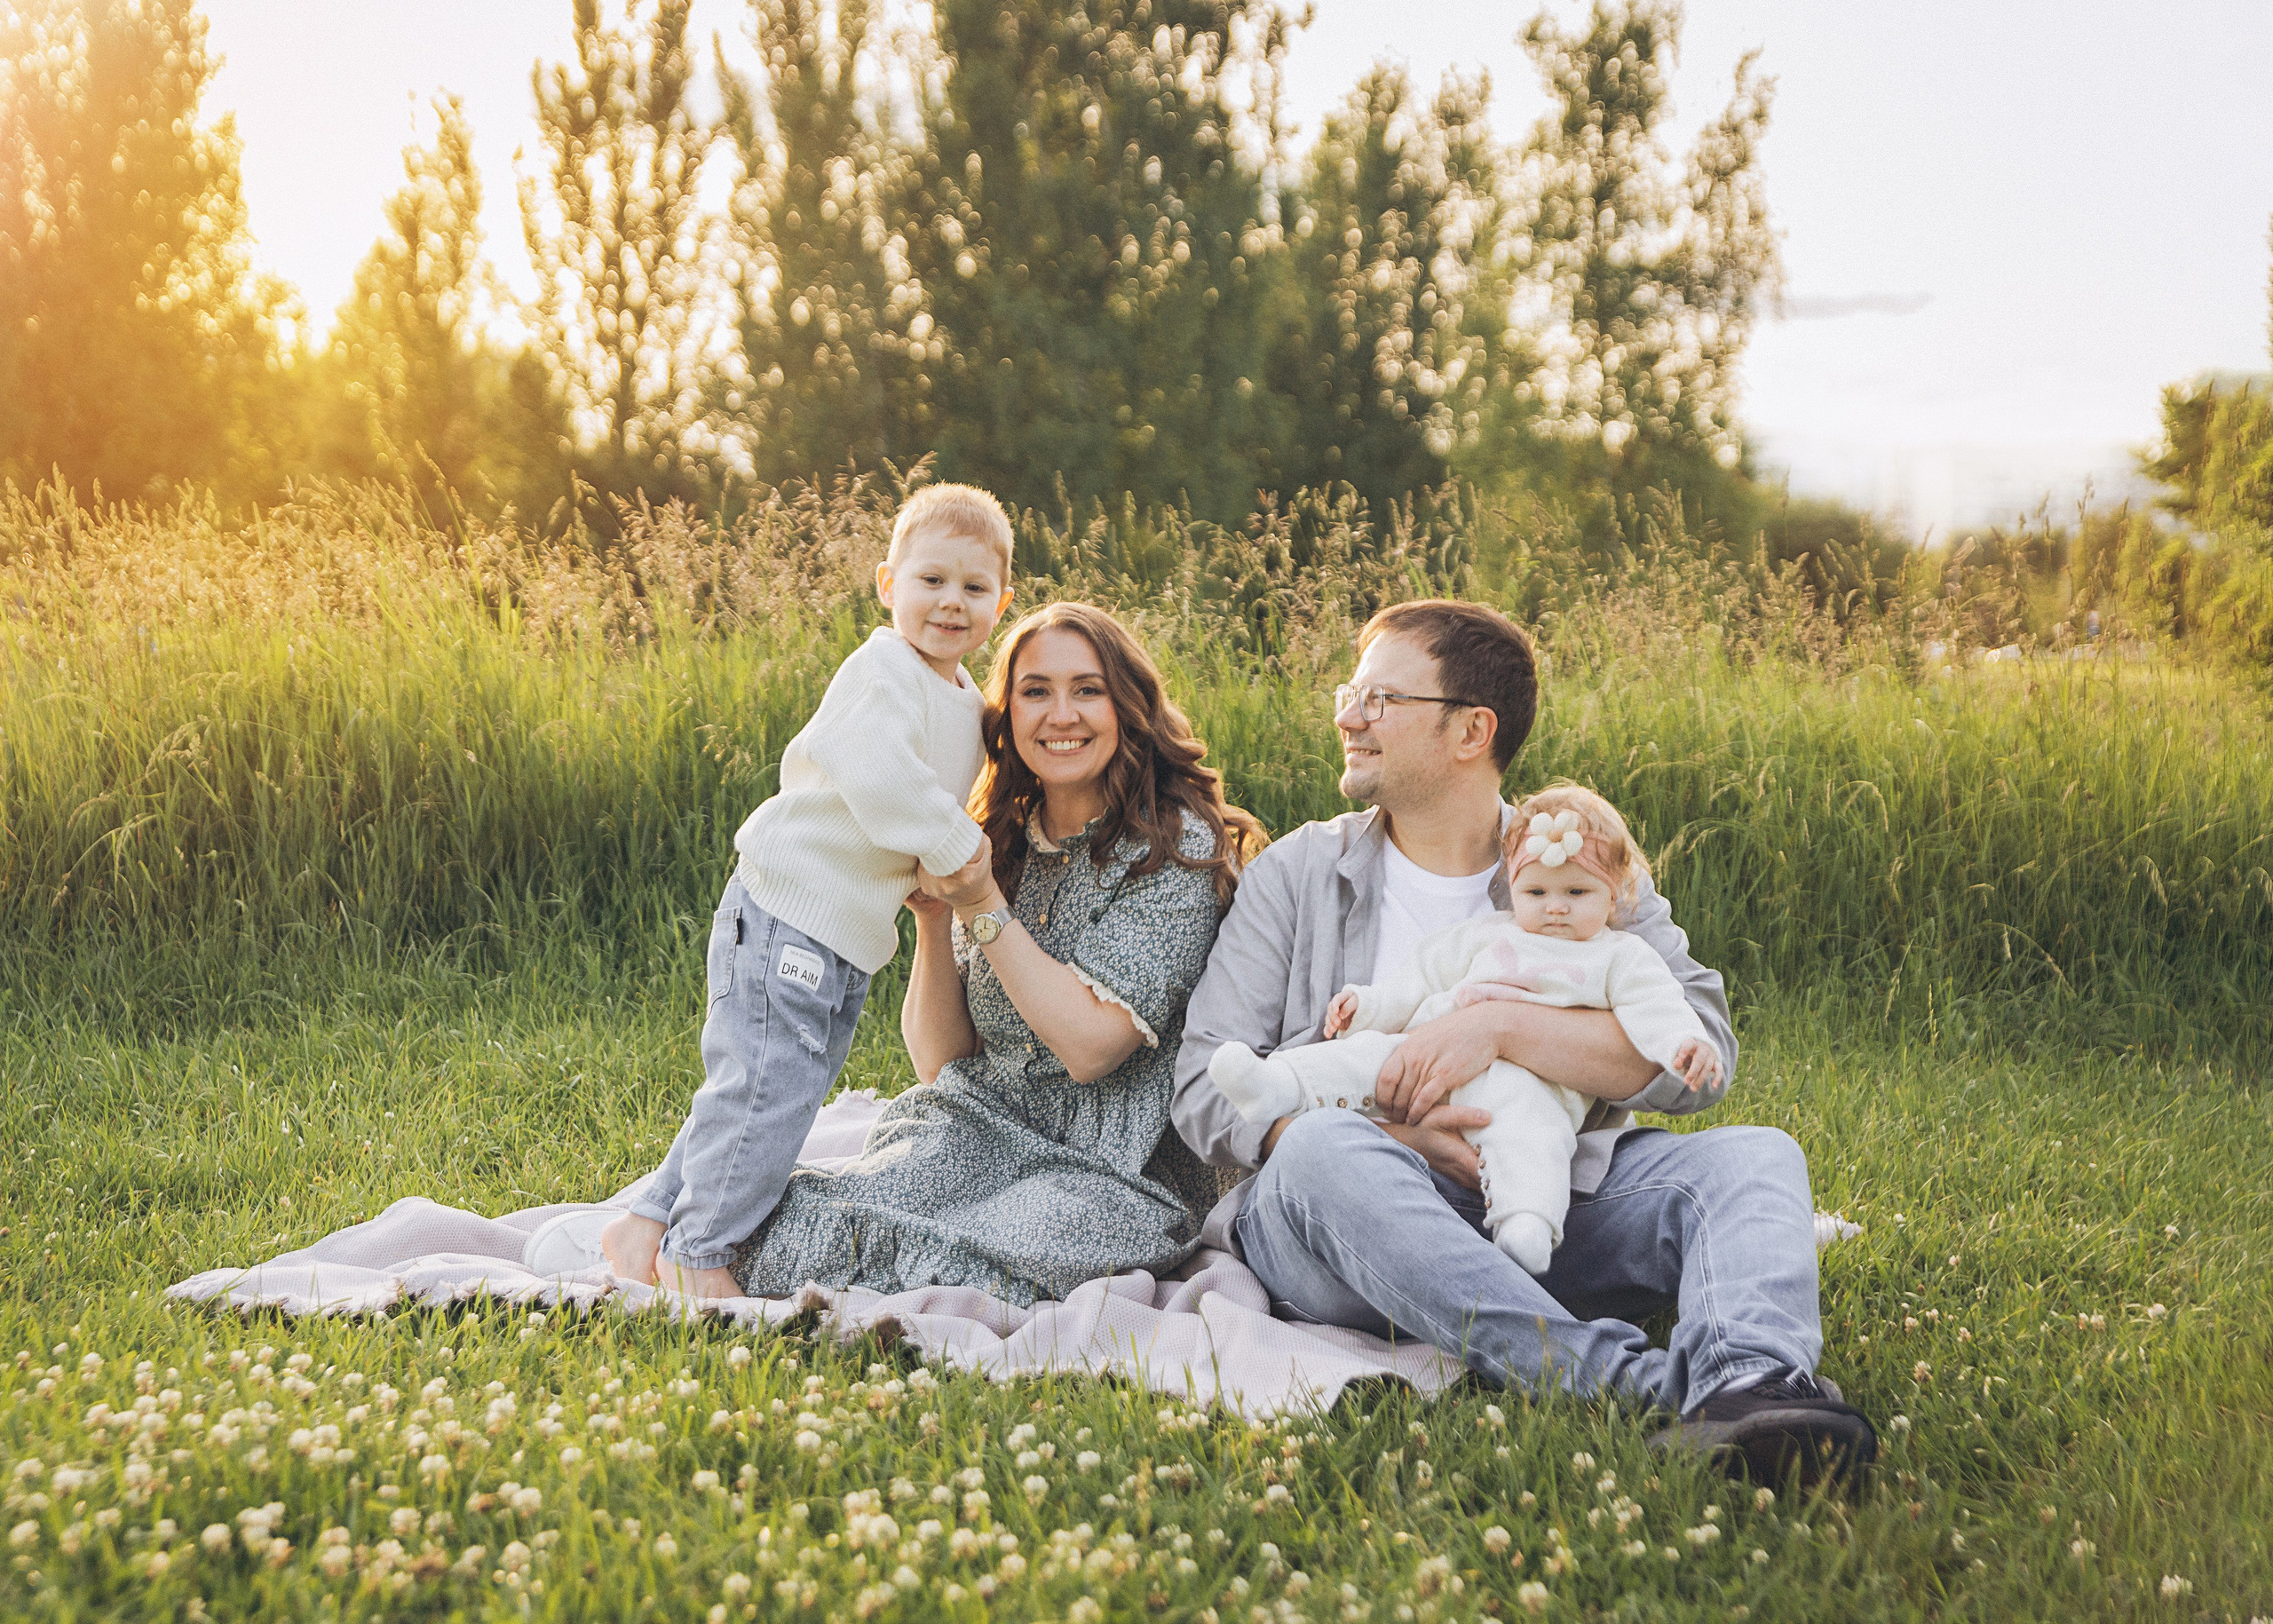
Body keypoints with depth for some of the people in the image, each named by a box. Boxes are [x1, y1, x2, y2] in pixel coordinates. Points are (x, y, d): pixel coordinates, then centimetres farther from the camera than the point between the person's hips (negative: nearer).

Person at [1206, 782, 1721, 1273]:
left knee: (1528, 1122, -36)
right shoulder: (1484, 936, 27)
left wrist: (1686, 1044, -18)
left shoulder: (1620, 957, 17)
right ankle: (1277, 1086, -29)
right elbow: (1421, 984, 29)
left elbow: (1654, 1008, 2)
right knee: (1369, 1052, -15)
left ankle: (1527, 1219, -56)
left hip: (1532, 1077, -4)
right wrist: (1366, 1003, 16)